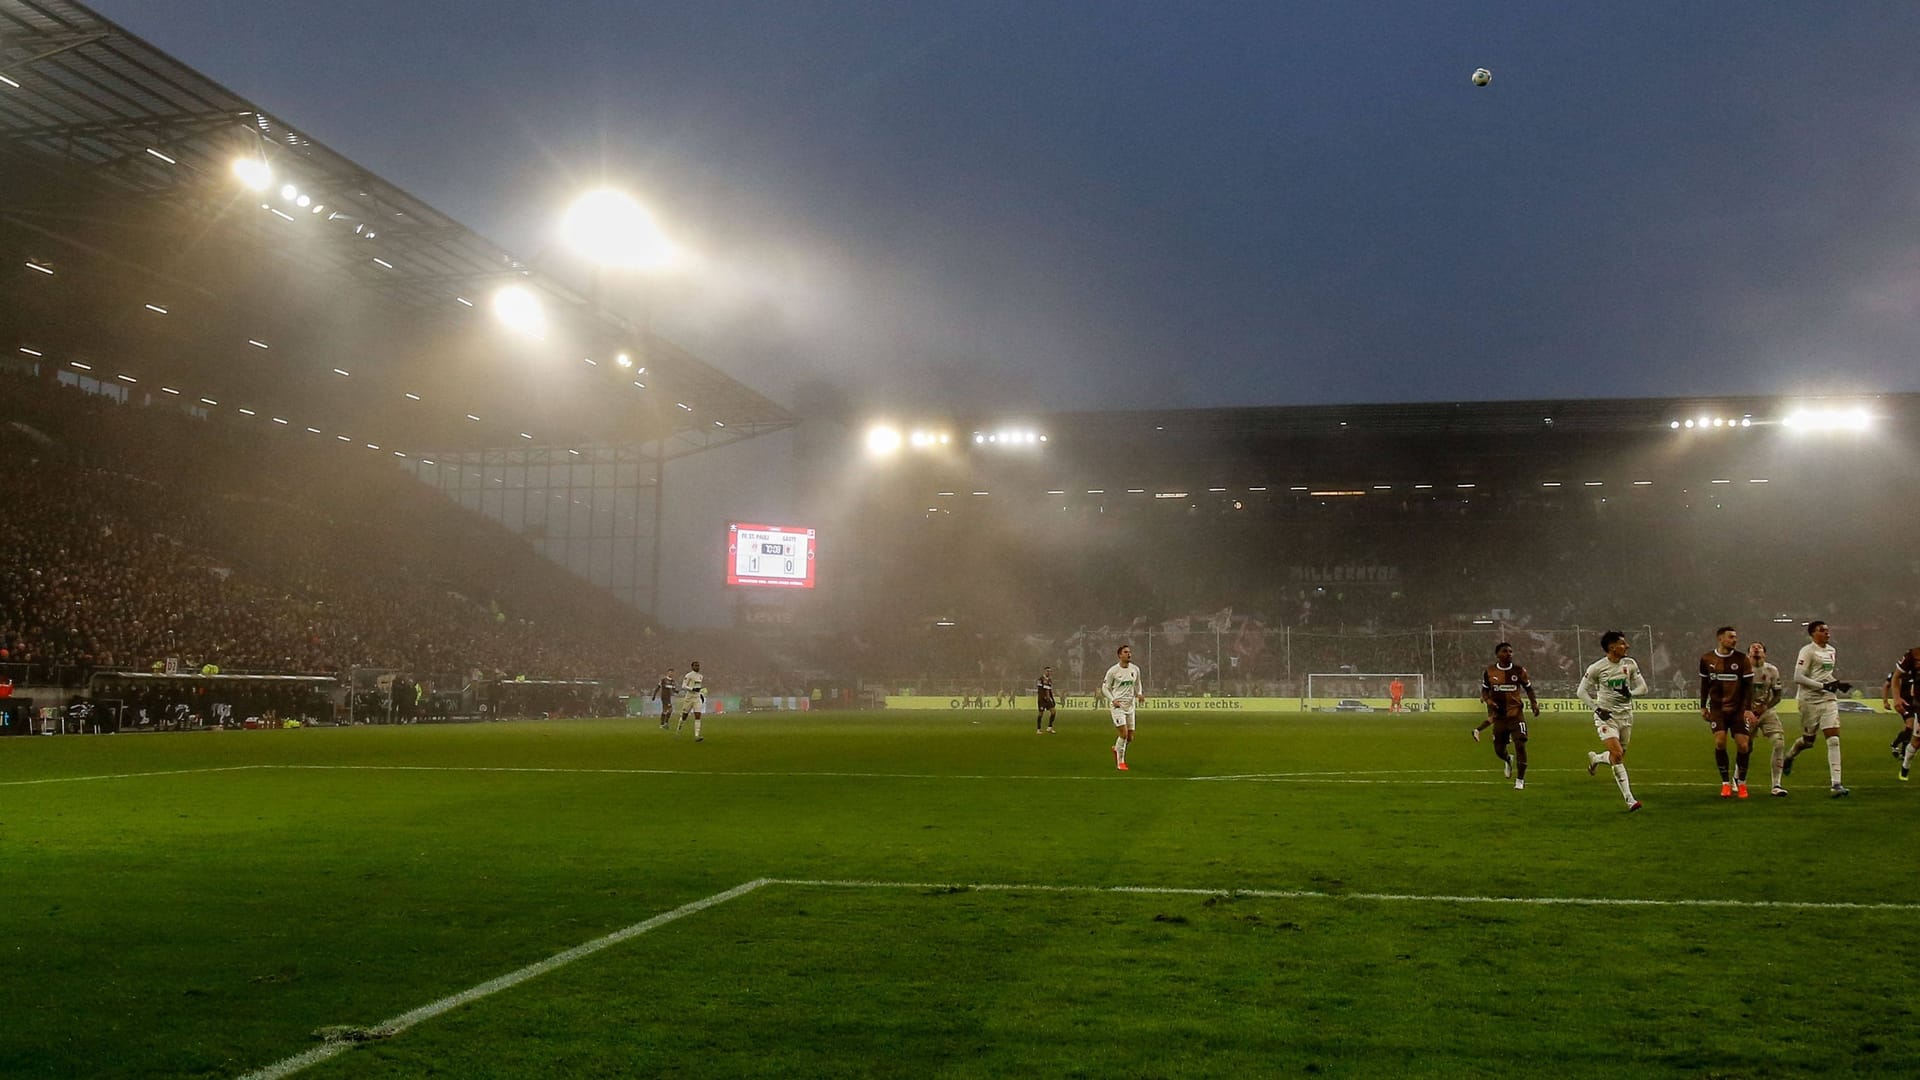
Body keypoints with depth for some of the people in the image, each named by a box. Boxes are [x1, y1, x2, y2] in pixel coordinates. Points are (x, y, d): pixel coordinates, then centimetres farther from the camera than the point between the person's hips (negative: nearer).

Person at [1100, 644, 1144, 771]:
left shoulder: (1135, 670, 6)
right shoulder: (1113, 671, -6)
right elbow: (1105, 688, 1)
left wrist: (1139, 695, -1)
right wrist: (1113, 700, -13)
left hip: (1130, 706, 5)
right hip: (1117, 705, -5)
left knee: (1130, 738, 5)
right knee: (1124, 733, -16)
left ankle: (1116, 749, 37)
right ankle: (1120, 762, -1)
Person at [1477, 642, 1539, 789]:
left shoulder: (1519, 671, -1)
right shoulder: (1489, 671, 0)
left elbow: (1528, 688, 11)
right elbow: (1484, 690, 10)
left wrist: (1534, 703, -3)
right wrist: (1488, 700, -10)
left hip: (1516, 714, -1)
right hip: (1499, 715, 1)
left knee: (1520, 745, -14)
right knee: (1499, 750, 6)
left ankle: (1520, 780, 0)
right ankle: (1507, 761, 45)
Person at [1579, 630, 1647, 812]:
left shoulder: (1630, 664, 1)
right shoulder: (1597, 668, -9)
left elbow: (1643, 687, 8)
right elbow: (1581, 691, 0)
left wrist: (1630, 692, -14)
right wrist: (1596, 709, -9)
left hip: (1625, 715, 5)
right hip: (1606, 715, -5)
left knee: (1620, 755, 11)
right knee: (1617, 754, -17)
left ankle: (1595, 759, 45)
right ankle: (1629, 800, -13)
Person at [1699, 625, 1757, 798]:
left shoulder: (1742, 659, -3)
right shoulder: (1707, 659, 2)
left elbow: (1748, 685, -2)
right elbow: (1704, 684, 12)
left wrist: (1748, 709, -9)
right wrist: (1703, 707, 11)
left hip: (1738, 708, 0)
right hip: (1717, 708, 1)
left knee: (1743, 744, -6)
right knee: (1719, 741, -13)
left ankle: (1741, 782, 13)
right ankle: (1725, 783, 0)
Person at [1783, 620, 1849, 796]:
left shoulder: (1831, 650, 14)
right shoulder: (1807, 651, -10)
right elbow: (1798, 678, -17)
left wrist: (1838, 685, 9)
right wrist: (1824, 686, -21)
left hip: (1829, 700, 6)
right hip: (1810, 700, -6)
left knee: (1834, 739, -8)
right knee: (1808, 741, 7)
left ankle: (1836, 783, -10)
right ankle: (1789, 757, 41)